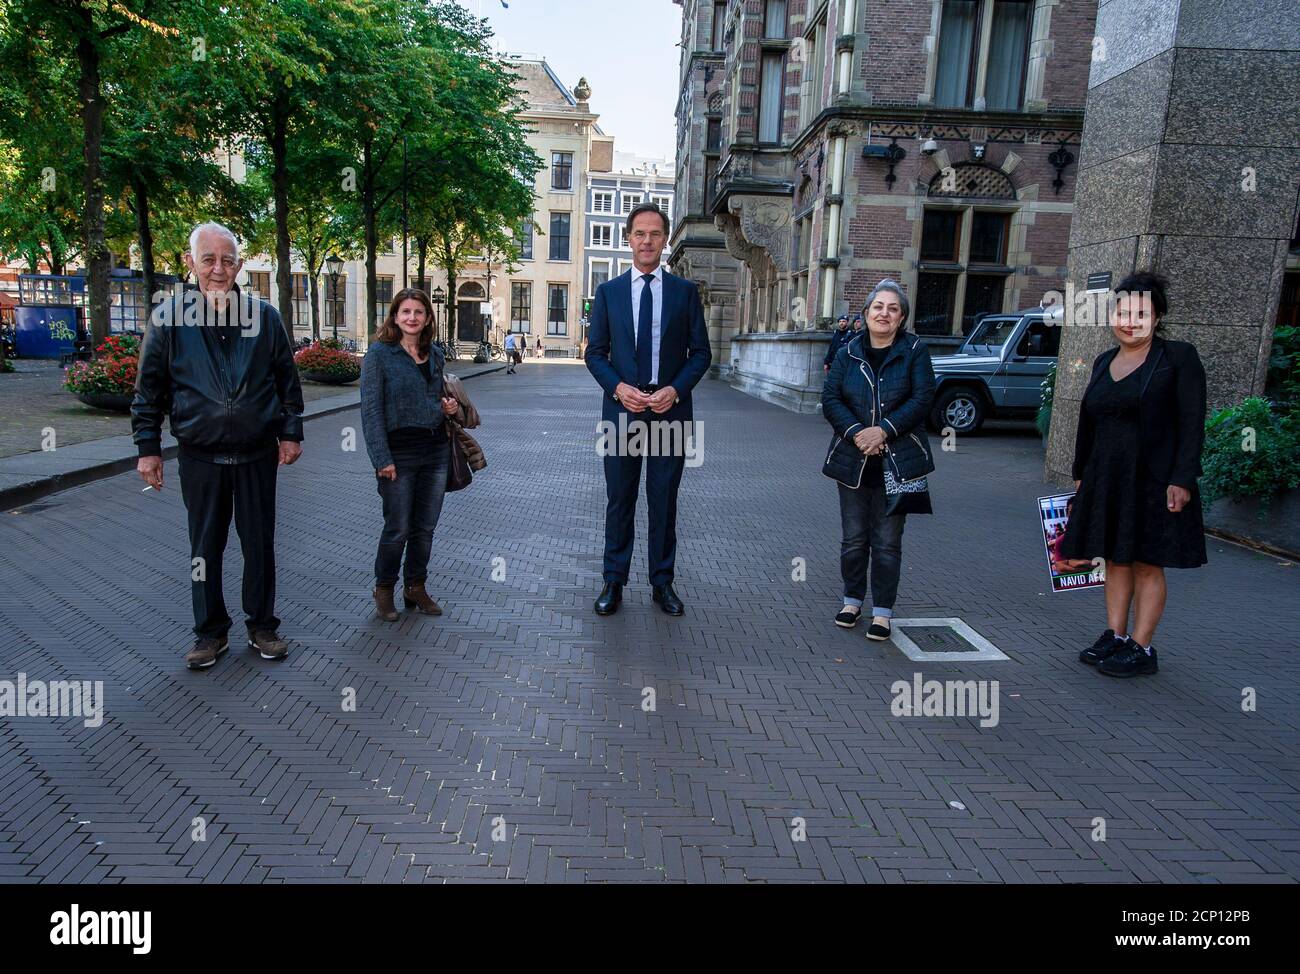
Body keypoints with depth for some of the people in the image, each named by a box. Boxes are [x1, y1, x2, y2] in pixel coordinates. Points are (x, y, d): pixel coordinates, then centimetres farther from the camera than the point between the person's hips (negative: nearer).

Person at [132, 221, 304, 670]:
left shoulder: (264, 316, 1)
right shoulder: (169, 317, -2)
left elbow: (288, 381, 7)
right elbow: (149, 390, 3)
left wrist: (291, 433, 2)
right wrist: (148, 448, 0)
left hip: (258, 454, 0)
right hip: (200, 458, 0)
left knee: (260, 544, 9)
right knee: (205, 548, 10)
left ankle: (262, 626, 24)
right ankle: (211, 632, 25)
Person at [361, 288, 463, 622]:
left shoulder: (435, 353, 9)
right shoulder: (379, 353, -7)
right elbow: (371, 409, -10)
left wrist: (451, 407, 0)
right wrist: (382, 459, -16)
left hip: (436, 450, 5)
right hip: (400, 451, -5)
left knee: (425, 527, 12)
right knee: (398, 528, 2)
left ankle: (416, 587, 27)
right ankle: (384, 588, 23)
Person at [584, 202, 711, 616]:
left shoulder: (685, 291, 5)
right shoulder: (608, 291, 6)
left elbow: (700, 352, 4)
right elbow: (595, 352, 5)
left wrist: (676, 389, -12)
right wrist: (618, 387, -12)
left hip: (670, 411, 0)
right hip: (621, 410, 0)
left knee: (664, 502, 8)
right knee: (619, 501, 7)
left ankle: (662, 583, 20)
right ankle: (614, 582, 18)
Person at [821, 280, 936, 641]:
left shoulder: (915, 351, 0)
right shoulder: (848, 353, 5)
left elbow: (922, 398, -8)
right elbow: (830, 398, -2)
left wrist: (884, 430, -19)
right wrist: (856, 432, -17)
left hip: (897, 461, -2)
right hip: (854, 458, 2)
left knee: (887, 541, 3)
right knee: (853, 537, 10)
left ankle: (882, 611, 14)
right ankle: (852, 600, 27)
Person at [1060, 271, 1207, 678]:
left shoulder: (1178, 357, -5)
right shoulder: (1104, 362, 12)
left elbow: (1192, 424, -10)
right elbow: (1087, 425, 18)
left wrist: (1182, 480, -16)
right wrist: (1081, 473, 17)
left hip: (1154, 482, -6)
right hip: (1107, 481, 6)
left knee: (1147, 565, 1)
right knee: (1115, 560, 10)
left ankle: (1141, 648, 7)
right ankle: (1115, 636, 19)